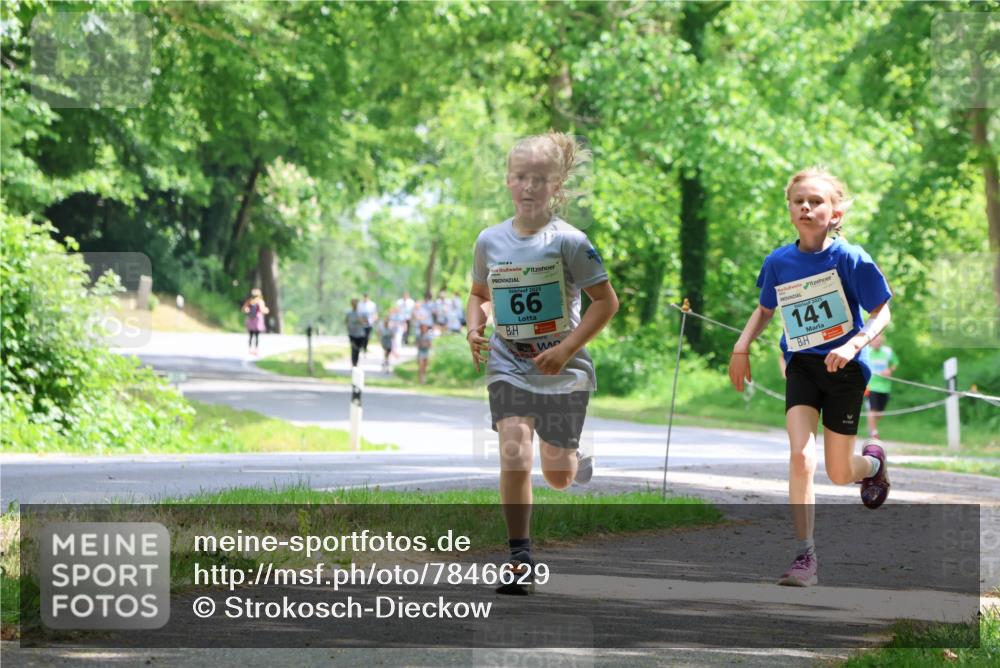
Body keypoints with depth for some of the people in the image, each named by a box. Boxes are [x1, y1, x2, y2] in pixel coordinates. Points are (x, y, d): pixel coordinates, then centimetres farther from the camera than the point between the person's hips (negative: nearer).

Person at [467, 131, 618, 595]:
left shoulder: (568, 241, -11)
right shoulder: (490, 241, 1)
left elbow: (606, 301, -8)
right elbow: (479, 293, 18)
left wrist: (567, 349, -16)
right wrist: (474, 329, -2)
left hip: (562, 369, -2)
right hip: (509, 365, 2)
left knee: (557, 476, 6)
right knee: (514, 457, -16)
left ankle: (579, 463, 44)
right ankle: (519, 559, -8)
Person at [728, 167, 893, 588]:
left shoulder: (850, 258, -14)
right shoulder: (778, 262, -3)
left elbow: (881, 313, -9)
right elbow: (765, 309, 16)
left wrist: (853, 345, -26)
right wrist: (742, 346, 2)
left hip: (844, 369, -2)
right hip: (801, 367, 2)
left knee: (838, 474, 5)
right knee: (801, 455, -18)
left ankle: (872, 461, 44)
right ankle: (805, 556, -14)